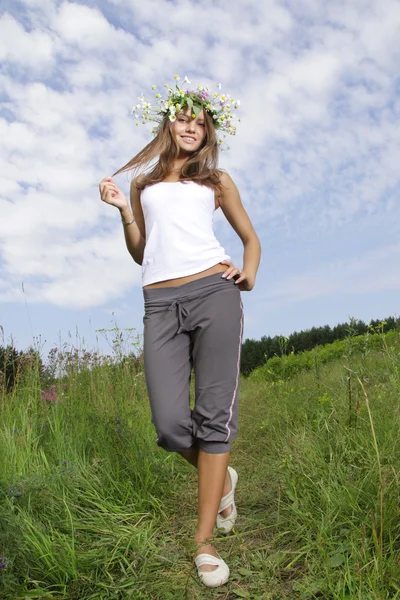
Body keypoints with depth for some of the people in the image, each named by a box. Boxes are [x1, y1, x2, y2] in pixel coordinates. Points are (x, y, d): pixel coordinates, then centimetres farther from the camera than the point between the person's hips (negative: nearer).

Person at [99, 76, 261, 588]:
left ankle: (205, 541, 10)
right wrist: (123, 209, 7)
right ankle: (221, 477, 25)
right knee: (171, 425, -9)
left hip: (214, 294, -1)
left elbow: (251, 237, 22)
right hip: (161, 303, 1)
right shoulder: (142, 181, 22)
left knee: (214, 413, -5)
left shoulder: (216, 180, 19)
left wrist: (249, 274, 2)